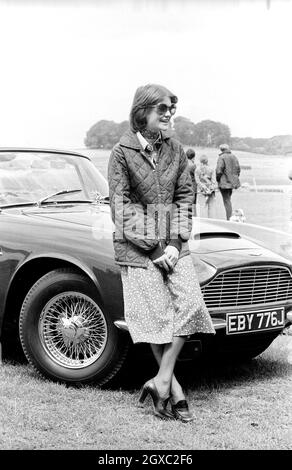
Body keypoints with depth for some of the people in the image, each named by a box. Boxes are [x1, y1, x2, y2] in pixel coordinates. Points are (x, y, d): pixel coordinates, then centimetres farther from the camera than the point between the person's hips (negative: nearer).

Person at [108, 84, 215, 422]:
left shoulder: (175, 150, 9)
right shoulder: (122, 152, -5)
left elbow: (184, 198, 9)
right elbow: (121, 207, -8)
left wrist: (175, 243, -5)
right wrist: (154, 249, -12)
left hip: (173, 243, 4)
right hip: (135, 246, -4)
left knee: (189, 304, -11)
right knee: (156, 315, -4)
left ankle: (161, 381, -4)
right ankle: (173, 388, 7)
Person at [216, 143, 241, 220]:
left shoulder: (222, 157, -13)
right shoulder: (234, 157, 9)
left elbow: (219, 170, -18)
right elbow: (238, 169, 12)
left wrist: (217, 179, -5)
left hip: (224, 182, -7)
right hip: (232, 182, 7)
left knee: (226, 201, -4)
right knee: (228, 200, 19)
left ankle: (229, 219, -6)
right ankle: (230, 217, 19)